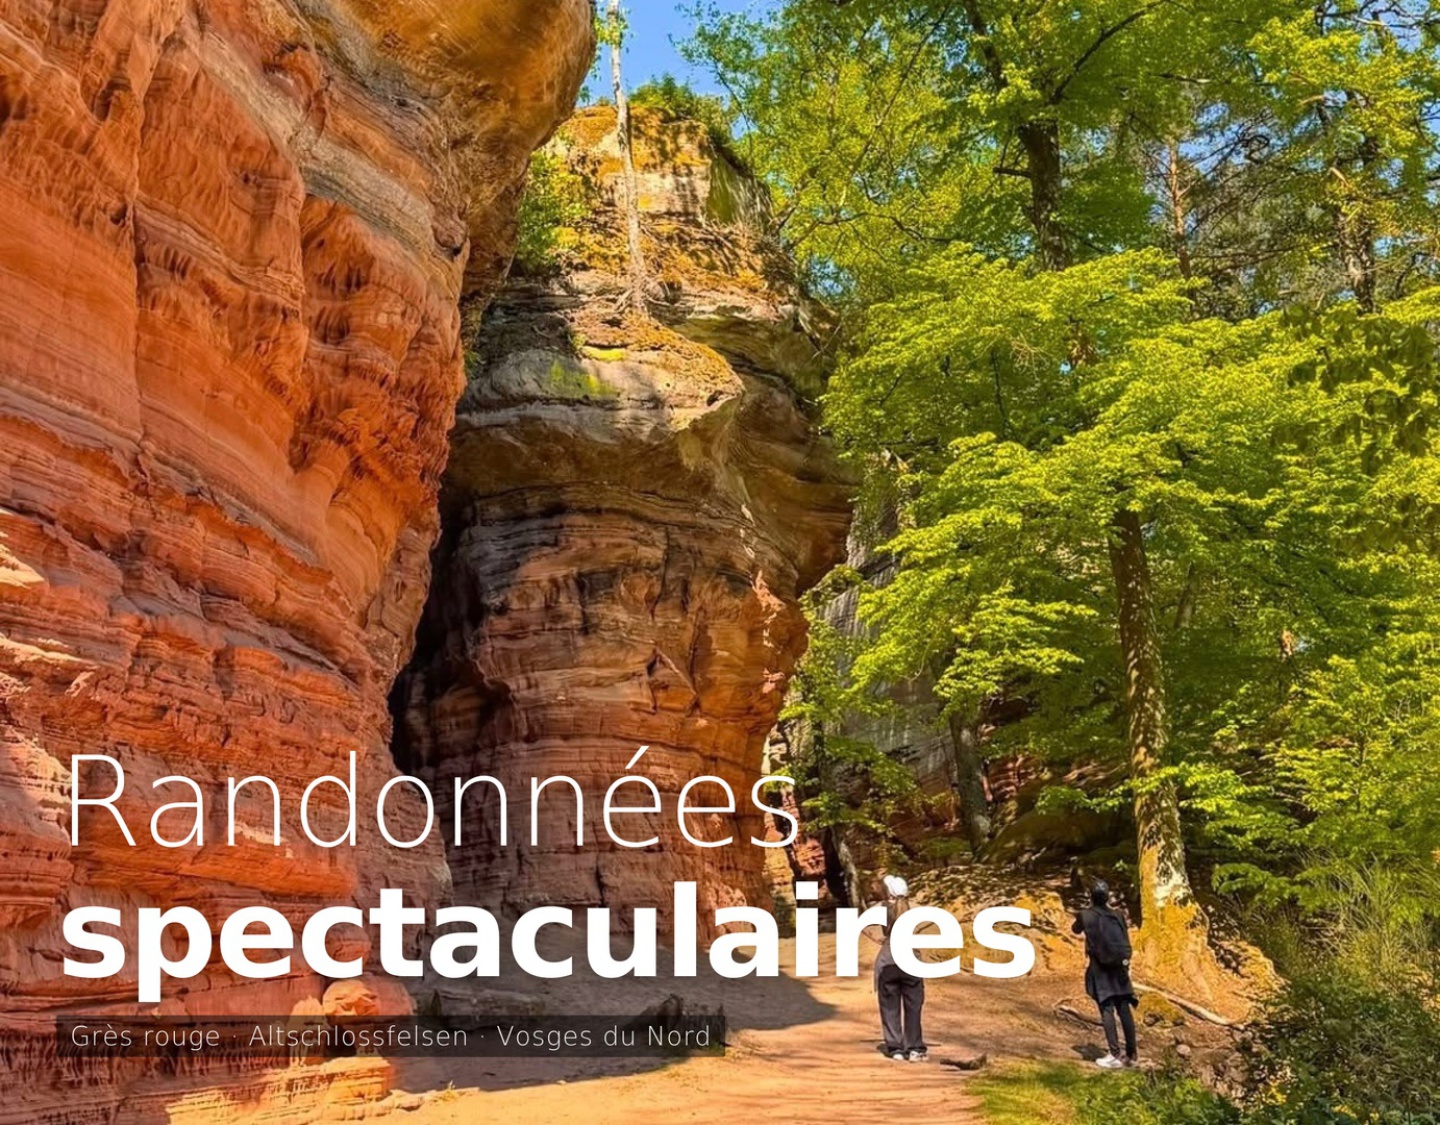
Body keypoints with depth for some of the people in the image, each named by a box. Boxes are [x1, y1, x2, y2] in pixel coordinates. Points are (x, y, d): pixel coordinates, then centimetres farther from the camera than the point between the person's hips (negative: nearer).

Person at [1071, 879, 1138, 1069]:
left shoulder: (1086, 915, -4)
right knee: (1124, 1010, 5)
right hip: (1119, 967, 4)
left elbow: (1075, 929, 17)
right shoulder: (1117, 916, 4)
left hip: (1100, 968, -4)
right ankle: (1131, 1055, 8)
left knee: (1107, 1010, -5)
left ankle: (1115, 1056, -10)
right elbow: (1126, 944, 9)